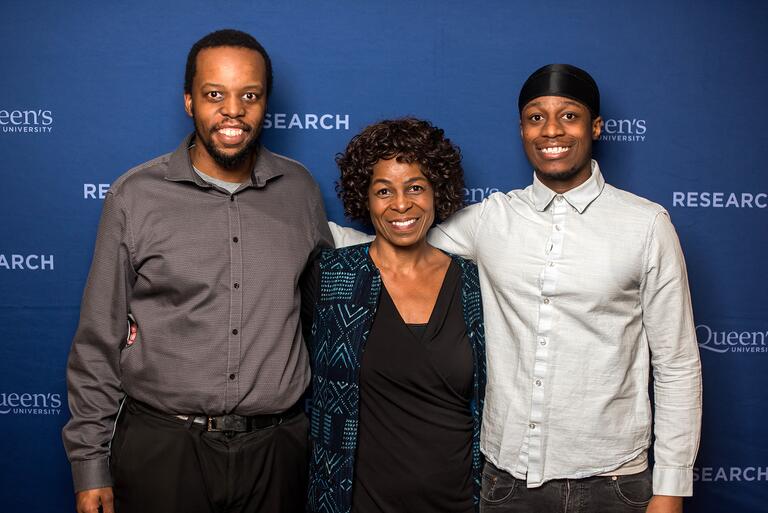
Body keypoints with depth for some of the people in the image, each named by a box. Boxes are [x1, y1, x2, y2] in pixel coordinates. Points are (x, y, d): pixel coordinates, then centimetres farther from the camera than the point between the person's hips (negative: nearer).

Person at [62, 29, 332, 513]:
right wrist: (90, 463, -2)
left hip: (277, 450, 2)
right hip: (161, 447, -1)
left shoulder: (300, 190, 2)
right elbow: (99, 341, -1)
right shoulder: (135, 196, -5)